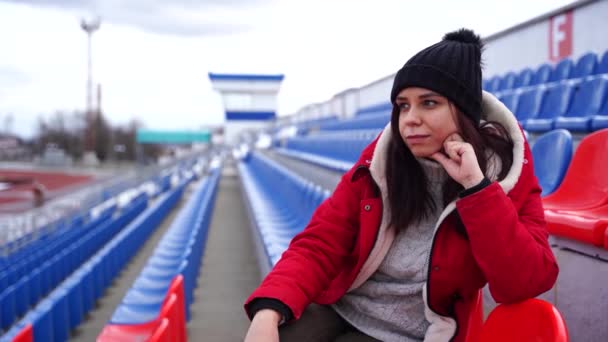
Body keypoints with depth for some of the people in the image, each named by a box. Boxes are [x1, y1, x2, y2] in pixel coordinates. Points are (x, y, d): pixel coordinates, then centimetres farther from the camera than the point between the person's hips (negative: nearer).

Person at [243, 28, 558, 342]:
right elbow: (318, 245, -5)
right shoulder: (380, 161, -2)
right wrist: (269, 311, -23)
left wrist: (476, 186, -24)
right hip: (334, 312, 2)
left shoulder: (508, 174, -7)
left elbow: (526, 285, -18)